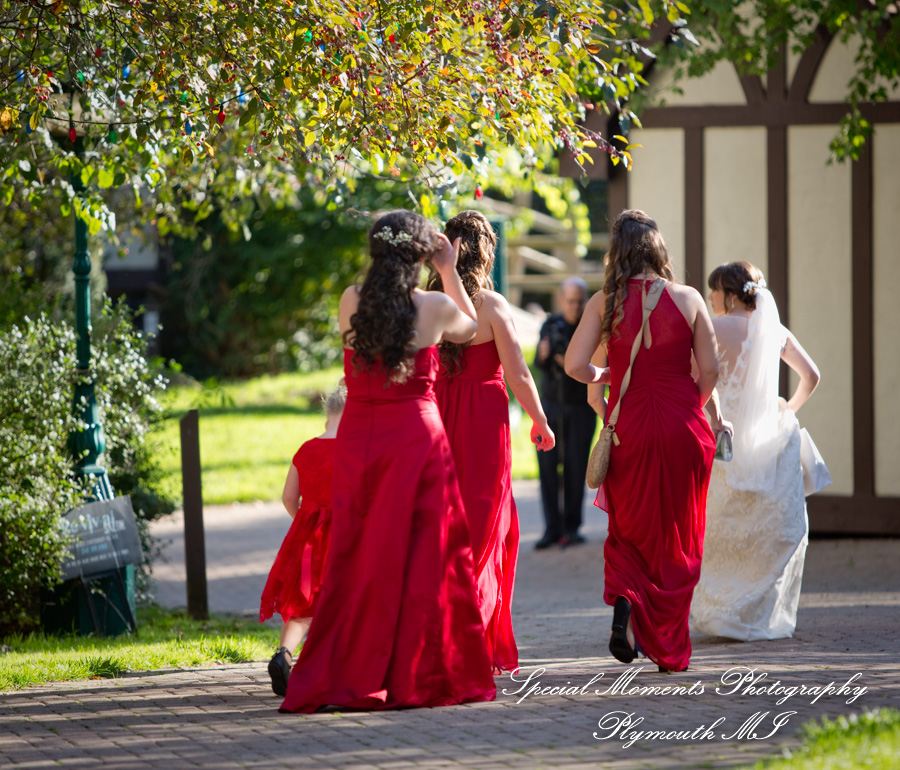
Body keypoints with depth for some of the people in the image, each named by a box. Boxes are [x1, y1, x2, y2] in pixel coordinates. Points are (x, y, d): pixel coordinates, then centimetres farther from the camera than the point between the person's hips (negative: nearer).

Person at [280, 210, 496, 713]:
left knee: (357, 559, 9)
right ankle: (415, 678, 4)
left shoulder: (352, 301, 0)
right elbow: (470, 328, 17)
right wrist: (449, 271, 19)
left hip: (358, 440, 3)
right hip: (417, 437, -3)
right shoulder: (435, 307, -5)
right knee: (421, 557, 4)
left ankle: (349, 677, 8)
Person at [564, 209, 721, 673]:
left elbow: (574, 365, -8)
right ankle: (670, 648, 13)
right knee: (678, 538, 12)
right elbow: (710, 371, -2)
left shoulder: (605, 302, -3)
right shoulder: (688, 300, -3)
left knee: (629, 530, 16)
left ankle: (624, 600, -12)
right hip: (682, 426, 0)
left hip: (628, 426, 0)